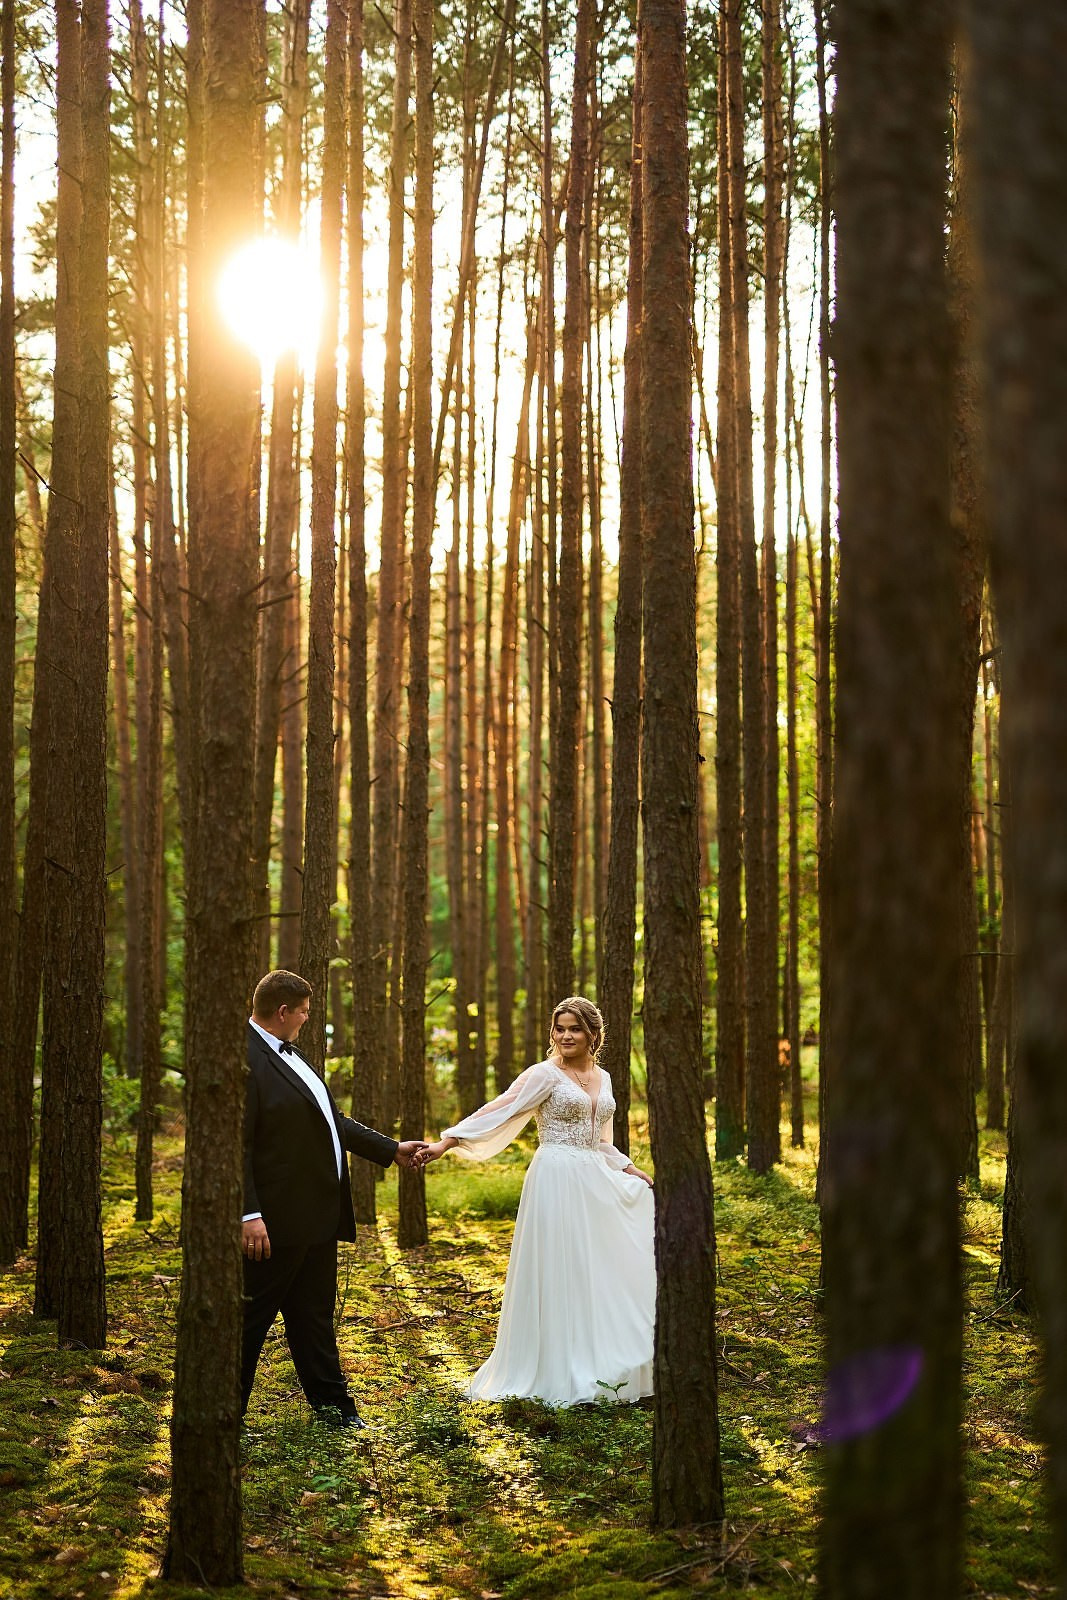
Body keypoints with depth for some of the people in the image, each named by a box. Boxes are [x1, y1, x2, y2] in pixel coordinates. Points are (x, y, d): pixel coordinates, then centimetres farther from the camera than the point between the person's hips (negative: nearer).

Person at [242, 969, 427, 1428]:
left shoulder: (289, 1055, 14)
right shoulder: (244, 1059, -17)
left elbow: (333, 1121, 21)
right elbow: (237, 1145, -22)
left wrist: (392, 1150, 23)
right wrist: (249, 1214, -26)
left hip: (318, 1214, 10)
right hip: (277, 1220, -10)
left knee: (314, 1313, 17)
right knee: (252, 1316, 2)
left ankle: (331, 1401, 26)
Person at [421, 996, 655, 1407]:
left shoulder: (602, 1078, 14)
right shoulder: (545, 1074, -6)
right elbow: (497, 1112, -14)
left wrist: (629, 1169, 14)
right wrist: (447, 1142, -22)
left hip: (595, 1185, 7)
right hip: (557, 1183, -7)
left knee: (597, 1274, 9)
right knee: (556, 1275, -3)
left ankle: (599, 1370, 19)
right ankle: (558, 1376, 4)